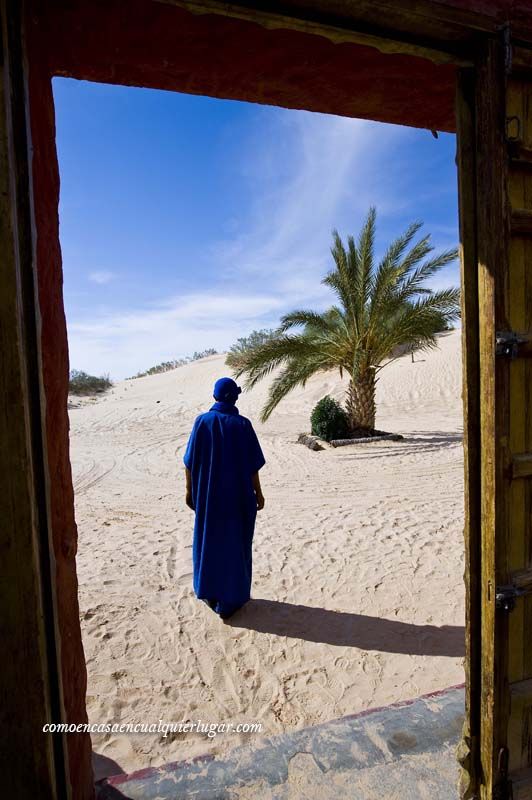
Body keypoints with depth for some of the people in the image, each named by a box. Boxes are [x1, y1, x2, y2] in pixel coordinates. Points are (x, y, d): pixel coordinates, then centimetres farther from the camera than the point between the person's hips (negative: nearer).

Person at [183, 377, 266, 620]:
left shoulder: (202, 421, -8)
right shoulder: (242, 425, -12)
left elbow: (190, 462, -4)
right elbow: (252, 465, -9)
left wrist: (189, 490, 7)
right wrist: (258, 492, 2)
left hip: (207, 493, 2)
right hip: (237, 494, -2)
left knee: (207, 538, 20)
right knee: (234, 542, 11)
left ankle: (208, 591, 33)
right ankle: (228, 601, 20)